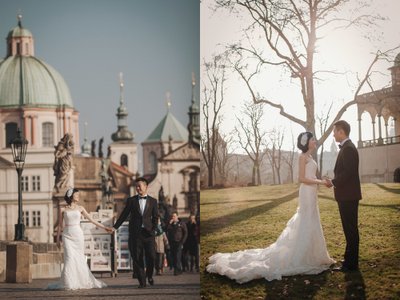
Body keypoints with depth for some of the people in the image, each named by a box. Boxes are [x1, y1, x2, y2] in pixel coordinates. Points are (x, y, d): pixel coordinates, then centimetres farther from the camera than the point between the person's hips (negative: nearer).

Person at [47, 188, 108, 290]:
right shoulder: (63, 210, 4)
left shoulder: (80, 208, 9)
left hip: (78, 235, 2)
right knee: (70, 258, -11)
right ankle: (69, 283, -4)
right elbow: (60, 225, 8)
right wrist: (58, 239, 6)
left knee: (80, 258, 2)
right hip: (67, 235, -2)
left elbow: (91, 220, 11)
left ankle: (83, 281, 13)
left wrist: (104, 227, 9)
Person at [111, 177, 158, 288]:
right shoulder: (131, 200, 8)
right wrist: (115, 227, 1)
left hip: (148, 233, 0)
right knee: (137, 258, -2)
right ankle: (142, 282, 5)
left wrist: (153, 229, -3)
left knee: (151, 256, -7)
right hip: (135, 233, 0)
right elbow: (124, 215, 8)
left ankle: (149, 275, 20)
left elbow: (155, 217, 10)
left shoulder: (153, 201, 9)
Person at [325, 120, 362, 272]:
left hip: (348, 196, -10)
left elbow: (348, 172, -24)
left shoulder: (348, 148, -17)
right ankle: (350, 260, 21)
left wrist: (333, 182, -14)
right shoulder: (347, 147, 16)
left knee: (350, 229, -5)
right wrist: (334, 181, 10)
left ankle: (351, 263, -2)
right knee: (350, 229, 14)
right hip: (347, 195, 10)